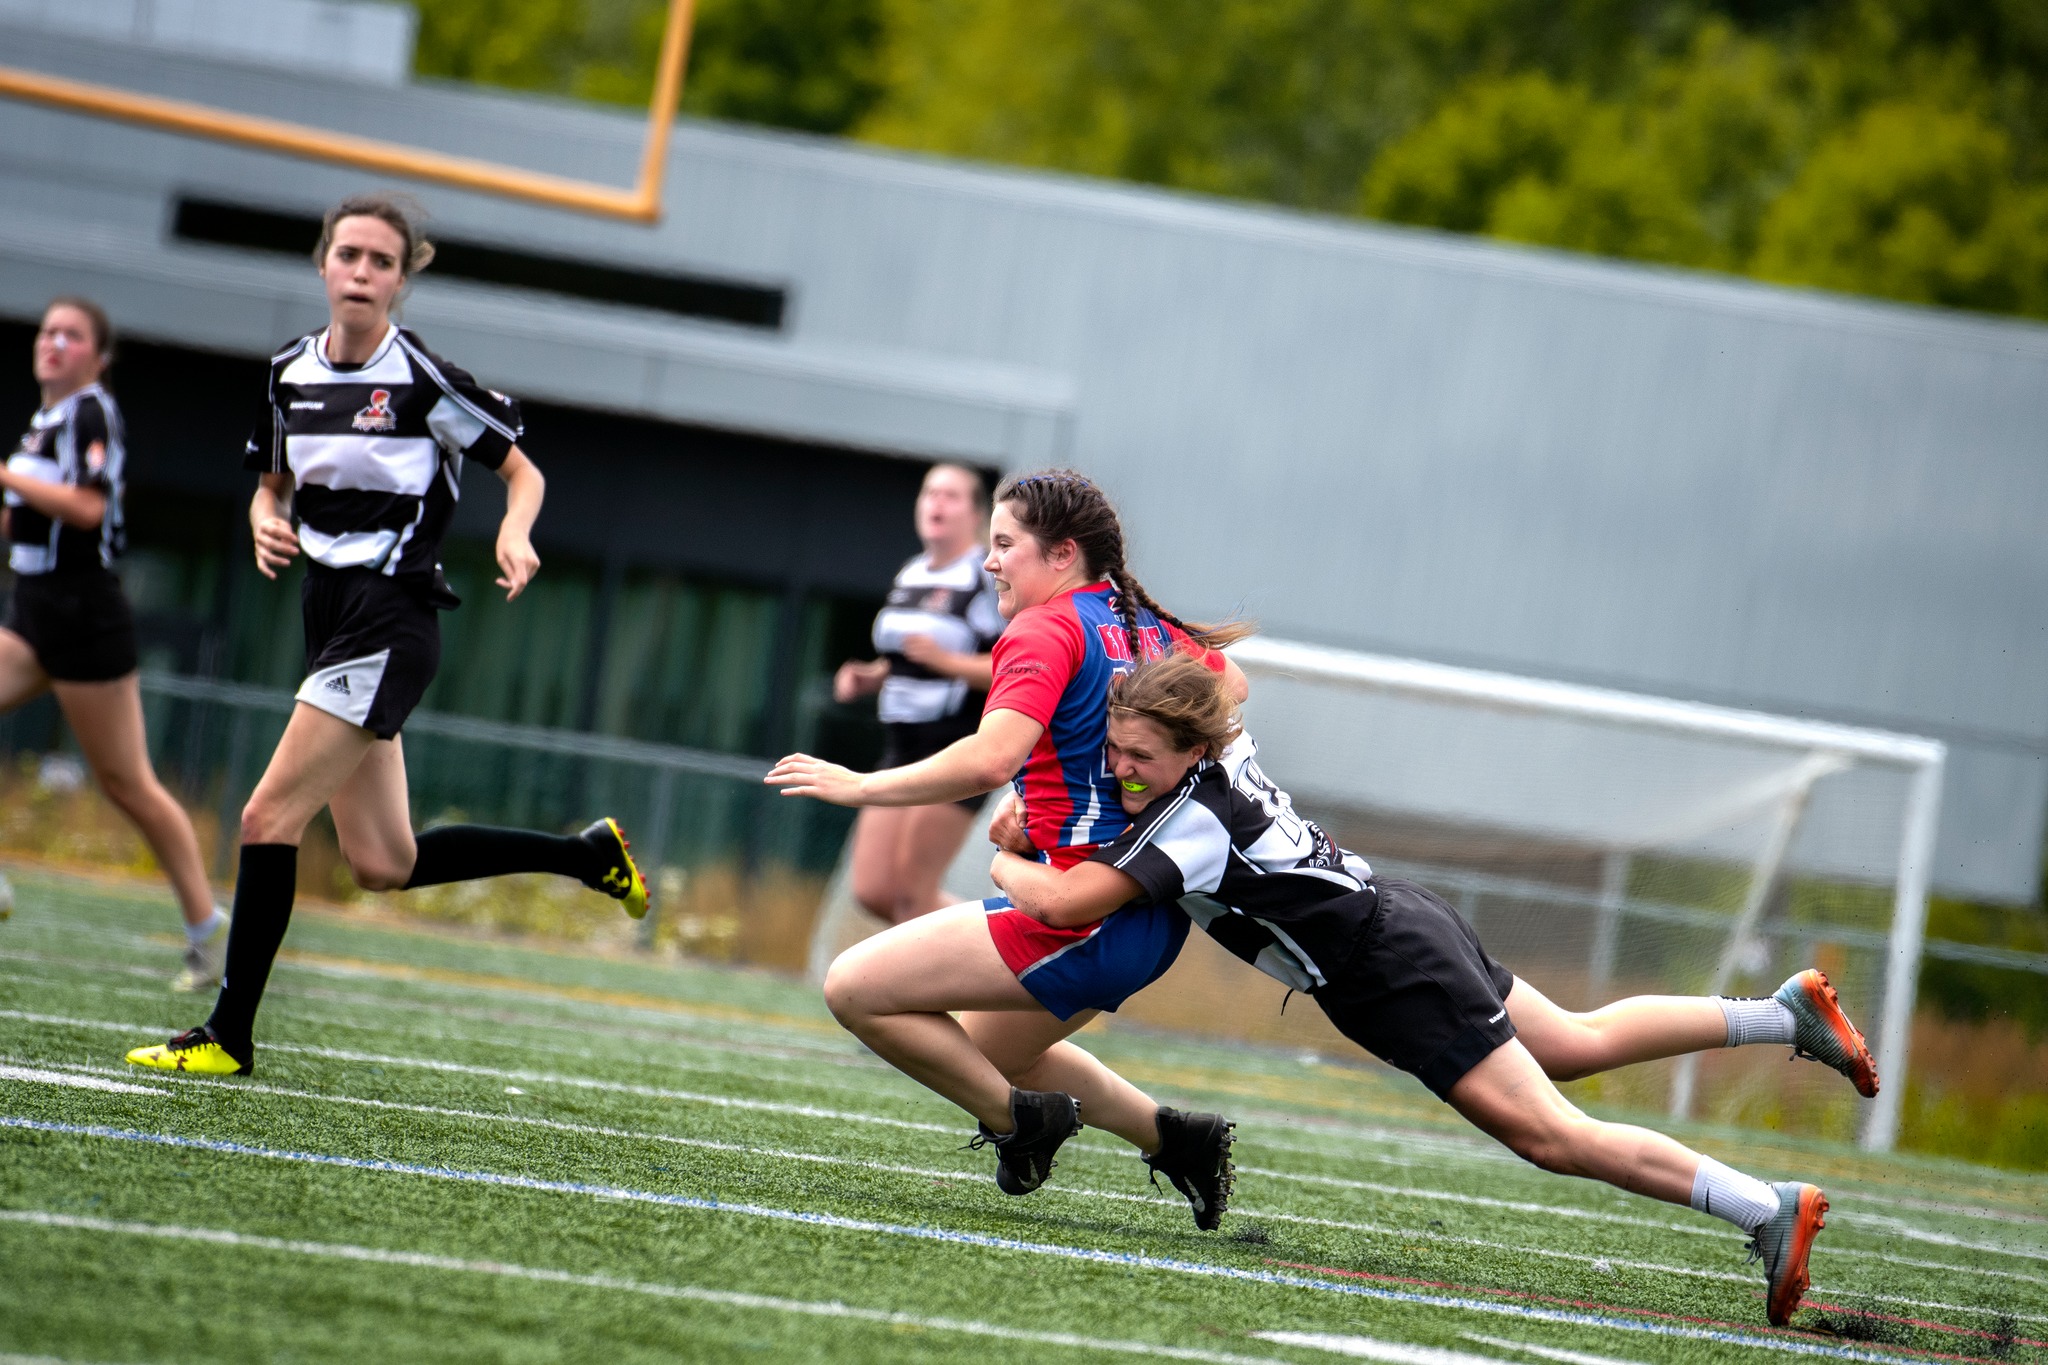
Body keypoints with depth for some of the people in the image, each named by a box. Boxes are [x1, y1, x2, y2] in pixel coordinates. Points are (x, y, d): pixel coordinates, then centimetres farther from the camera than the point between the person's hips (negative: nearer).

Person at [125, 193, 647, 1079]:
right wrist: (266, 524, -2)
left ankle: (230, 1035, -5)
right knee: (383, 864, 9)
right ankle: (588, 854, 25)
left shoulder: (423, 380, -10)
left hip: (392, 622, -8)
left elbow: (523, 474, -1)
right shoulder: (290, 374, 8)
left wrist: (514, 535, -21)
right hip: (331, 615, 8)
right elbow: (273, 486, 21)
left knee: (269, 816, -12)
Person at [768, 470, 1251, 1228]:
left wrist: (858, 787, -19)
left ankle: (1021, 1119, -2)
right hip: (1154, 921, 10)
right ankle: (1171, 1139, 25)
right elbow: (1231, 685, 33)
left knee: (856, 988, -11)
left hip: (1084, 910, -10)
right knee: (989, 1052, 30)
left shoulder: (1045, 630, -11)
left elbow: (990, 760, -26)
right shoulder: (1148, 627, 14)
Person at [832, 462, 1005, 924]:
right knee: (873, 893, 3)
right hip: (904, 748, 8)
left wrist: (947, 660, -24)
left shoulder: (990, 579, -10)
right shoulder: (908, 576, 14)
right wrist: (869, 678, 7)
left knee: (911, 893, -8)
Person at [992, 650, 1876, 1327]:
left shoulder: (1193, 822, -25)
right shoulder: (1222, 744, -2)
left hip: (1395, 978, -9)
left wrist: (1007, 867, -10)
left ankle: (1769, 1209, -3)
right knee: (1581, 1043, 24)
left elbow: (1063, 902, -34)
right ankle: (1789, 1011, 30)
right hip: (1400, 921, 9)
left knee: (1552, 1135, -5)